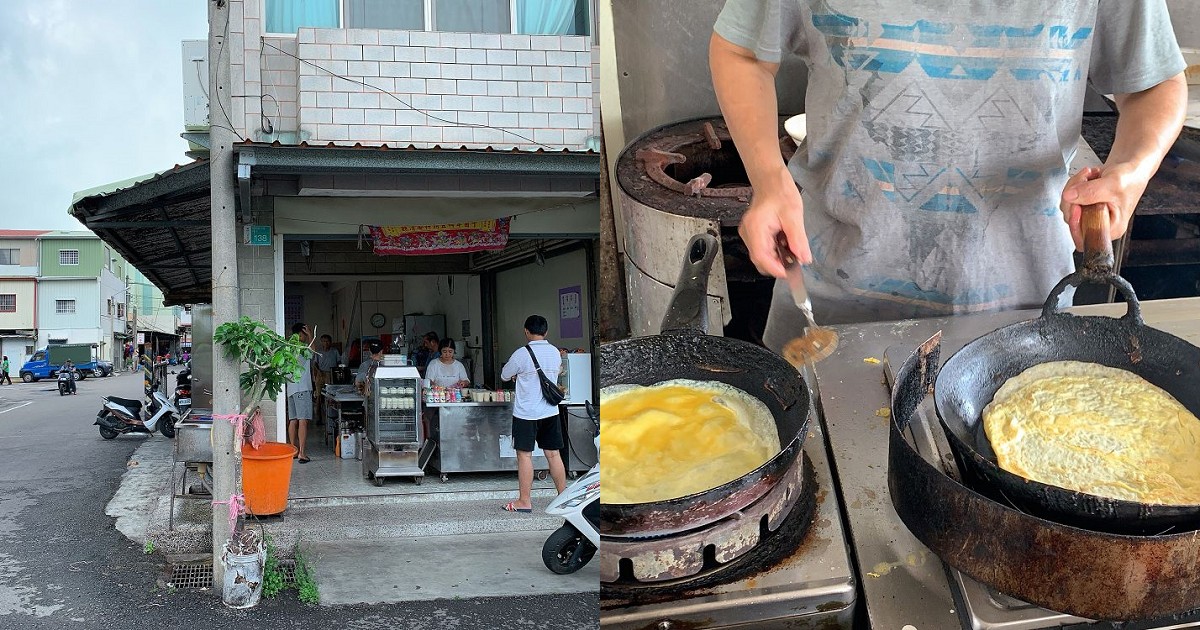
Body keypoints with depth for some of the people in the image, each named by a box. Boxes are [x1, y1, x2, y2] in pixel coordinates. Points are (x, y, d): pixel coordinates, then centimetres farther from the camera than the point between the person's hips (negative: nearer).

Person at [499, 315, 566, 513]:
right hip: (550, 411, 5)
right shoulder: (555, 352, 4)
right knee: (553, 454, 10)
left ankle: (525, 501, 3)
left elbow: (504, 376, 0)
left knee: (524, 454, 1)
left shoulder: (522, 354, -12)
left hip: (526, 413, -5)